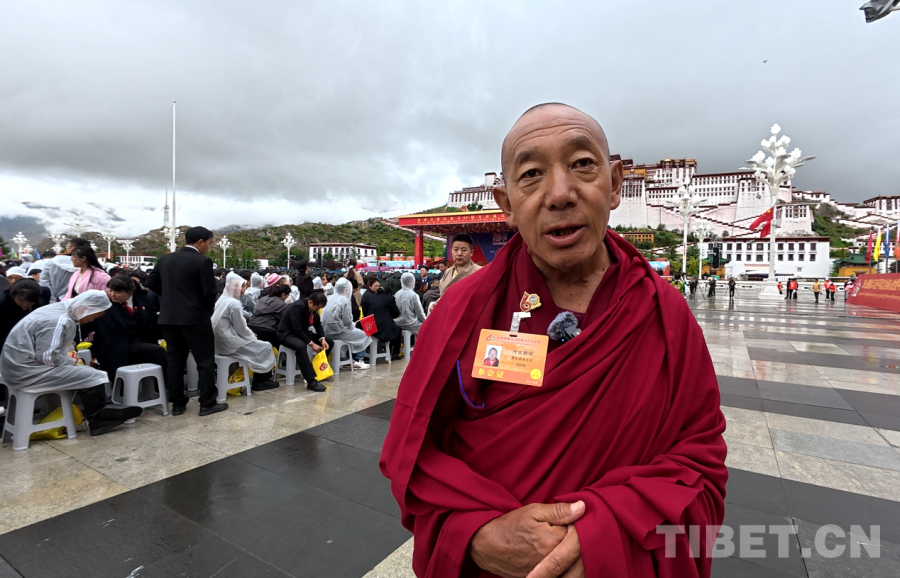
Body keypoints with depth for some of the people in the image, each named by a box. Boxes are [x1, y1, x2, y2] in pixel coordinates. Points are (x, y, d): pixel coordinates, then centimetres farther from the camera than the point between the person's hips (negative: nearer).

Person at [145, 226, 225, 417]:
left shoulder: (165, 259, 8)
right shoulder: (202, 261, -12)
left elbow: (151, 283, 13)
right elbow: (210, 291, -16)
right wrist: (208, 310, 3)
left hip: (169, 317, 7)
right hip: (195, 317, -6)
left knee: (175, 361, 12)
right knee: (205, 361, 3)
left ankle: (177, 403, 18)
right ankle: (207, 403, 6)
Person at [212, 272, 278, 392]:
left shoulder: (221, 300, 11)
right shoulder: (234, 303, -18)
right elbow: (240, 328, -15)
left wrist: (250, 334, 14)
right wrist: (252, 335, 4)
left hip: (221, 341, 9)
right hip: (229, 343, -9)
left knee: (260, 344, 18)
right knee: (266, 347, 2)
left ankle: (259, 380, 18)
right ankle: (260, 381, 13)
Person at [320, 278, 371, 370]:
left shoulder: (330, 298, 9)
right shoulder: (345, 301, -13)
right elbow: (347, 321, -15)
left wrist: (352, 324, 17)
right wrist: (353, 324, 7)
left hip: (327, 331, 8)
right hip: (338, 332, -8)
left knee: (356, 331, 27)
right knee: (365, 334, 8)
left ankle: (352, 358, 28)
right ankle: (358, 360, 12)